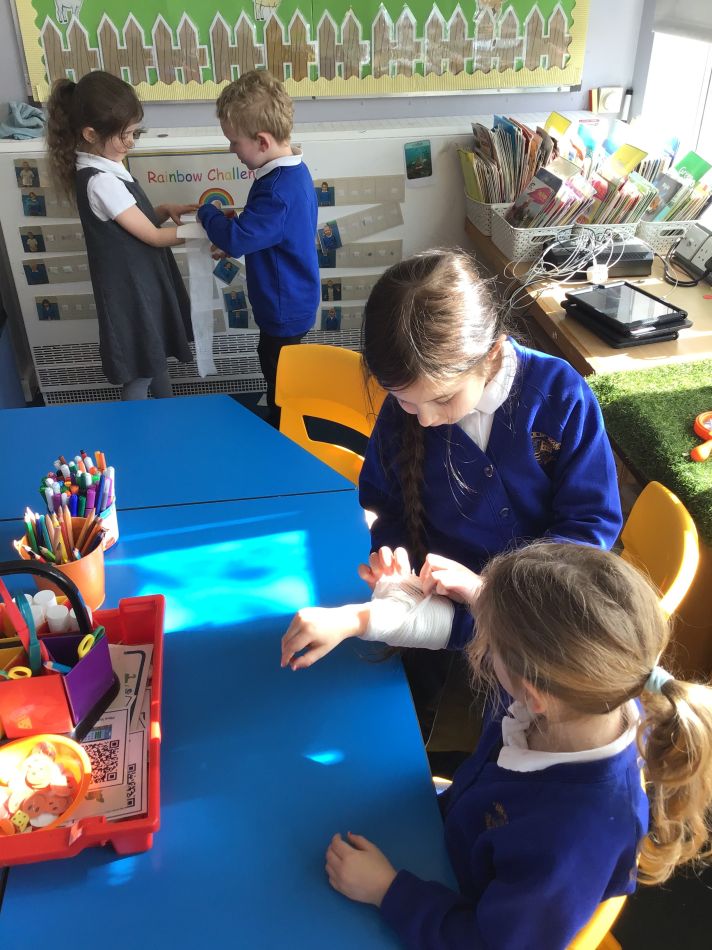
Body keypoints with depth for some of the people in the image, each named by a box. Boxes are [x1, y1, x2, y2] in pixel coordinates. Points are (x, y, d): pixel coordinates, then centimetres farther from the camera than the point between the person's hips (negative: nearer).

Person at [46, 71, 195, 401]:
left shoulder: (104, 170, 4)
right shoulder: (100, 181, -26)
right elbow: (152, 236, -21)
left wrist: (165, 210, -4)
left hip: (143, 281, 10)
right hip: (130, 289, -10)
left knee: (156, 356, 25)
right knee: (139, 374, 5)